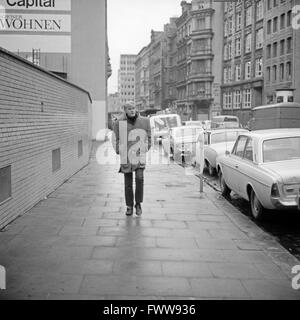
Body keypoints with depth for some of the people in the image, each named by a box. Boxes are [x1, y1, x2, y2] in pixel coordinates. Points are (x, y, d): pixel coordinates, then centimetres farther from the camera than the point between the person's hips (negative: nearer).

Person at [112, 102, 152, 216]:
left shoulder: (144, 121, -1)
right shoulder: (119, 123, -3)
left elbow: (148, 137, 11)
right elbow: (115, 140, 7)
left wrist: (145, 149, 6)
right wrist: (119, 152, 3)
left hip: (139, 156, 0)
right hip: (126, 157, 0)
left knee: (139, 178, -16)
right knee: (128, 182, 5)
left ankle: (138, 204, 1)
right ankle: (129, 206, 19)